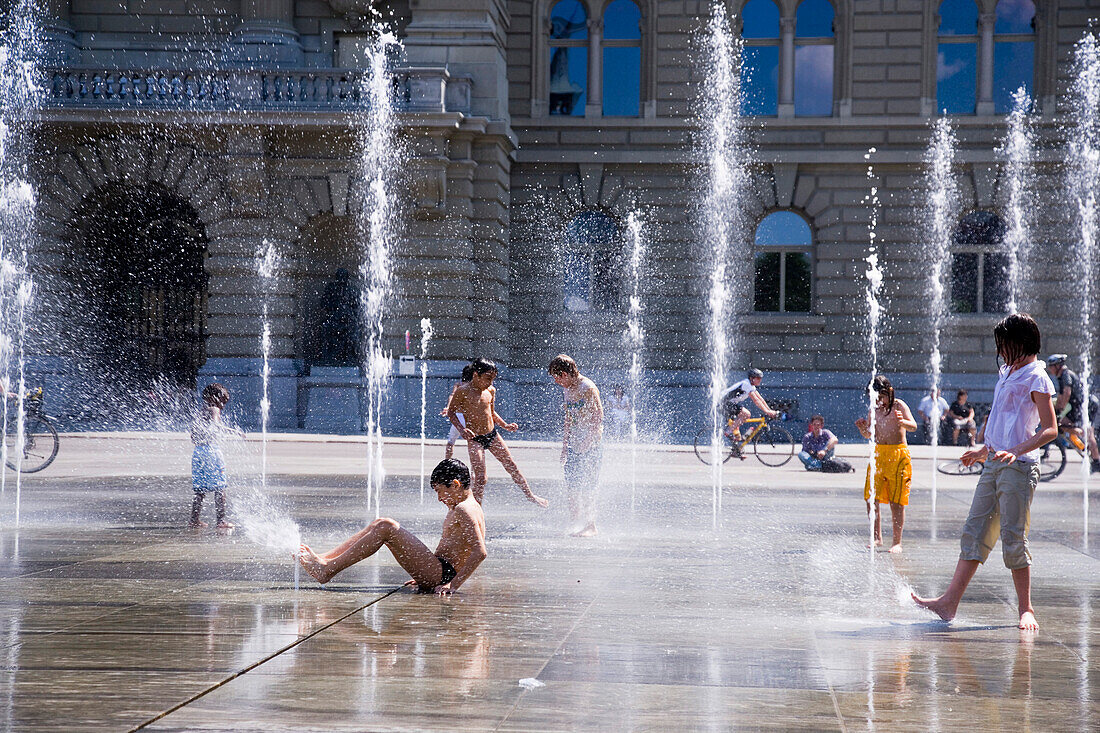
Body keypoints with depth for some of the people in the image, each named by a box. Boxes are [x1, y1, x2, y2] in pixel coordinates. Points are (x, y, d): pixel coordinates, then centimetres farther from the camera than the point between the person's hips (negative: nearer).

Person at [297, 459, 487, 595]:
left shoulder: (464, 510, -13)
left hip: (441, 574, -11)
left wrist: (453, 585, -25)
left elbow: (480, 552, -24)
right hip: (436, 575, 11)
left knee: (387, 527, -18)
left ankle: (328, 570, -18)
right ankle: (324, 559, 1)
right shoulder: (458, 508, 19)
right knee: (380, 524, 9)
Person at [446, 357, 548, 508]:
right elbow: (451, 412, -8)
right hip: (474, 438, -6)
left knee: (512, 466, 13)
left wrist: (505, 425, 5)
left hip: (492, 434, 6)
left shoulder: (491, 391, 4)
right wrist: (461, 429, -23)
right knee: (480, 478, -11)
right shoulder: (463, 391, -14)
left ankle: (530, 495, 29)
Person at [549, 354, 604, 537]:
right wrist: (565, 445, 20)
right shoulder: (567, 389, 13)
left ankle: (590, 527, -2)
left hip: (591, 442, -9)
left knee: (586, 488, -9)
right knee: (571, 487, 7)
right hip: (574, 443, 9)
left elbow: (598, 419, -18)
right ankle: (577, 525, 15)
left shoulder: (587, 389, -15)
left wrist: (587, 443, -20)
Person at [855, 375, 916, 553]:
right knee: (870, 498, 1)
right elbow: (869, 435, 16)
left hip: (898, 455, -5)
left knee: (896, 502, -4)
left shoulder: (899, 406, -6)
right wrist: (862, 428, -7)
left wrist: (902, 422, -42)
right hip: (878, 455, 5)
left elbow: (913, 426, -20)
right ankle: (877, 537, 15)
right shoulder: (874, 409, 8)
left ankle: (897, 542, 3)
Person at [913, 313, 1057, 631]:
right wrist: (985, 449, 34)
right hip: (994, 463, 8)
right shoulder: (1006, 373, 18)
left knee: (1013, 537, -6)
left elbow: (1050, 429, -15)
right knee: (975, 531, 4)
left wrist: (1016, 451, -26)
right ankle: (949, 602, 2)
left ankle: (1025, 609, 4)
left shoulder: (1035, 378, -8)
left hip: (1018, 466, -8)